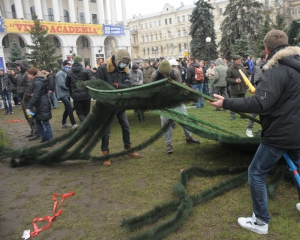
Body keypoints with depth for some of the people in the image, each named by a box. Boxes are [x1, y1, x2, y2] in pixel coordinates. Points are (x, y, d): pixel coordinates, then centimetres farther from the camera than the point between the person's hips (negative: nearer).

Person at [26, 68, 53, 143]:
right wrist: (33, 94, 14)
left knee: (45, 123, -2)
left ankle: (50, 140, 7)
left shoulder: (37, 82, -18)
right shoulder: (39, 81, 13)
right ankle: (45, 137, 23)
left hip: (42, 106, -10)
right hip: (40, 105, 10)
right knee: (37, 121, 16)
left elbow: (35, 96, -24)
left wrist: (28, 107, -23)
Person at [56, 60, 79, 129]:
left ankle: (63, 123, 24)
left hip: (66, 94, 9)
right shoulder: (61, 73, -12)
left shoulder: (66, 73, 17)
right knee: (70, 107, -16)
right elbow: (61, 84, -21)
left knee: (67, 108, 13)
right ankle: (74, 124, -13)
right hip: (62, 94, -9)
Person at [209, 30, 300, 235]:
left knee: (256, 173, 4)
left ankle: (261, 222, 13)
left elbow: (259, 104, -30)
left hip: (280, 134, -9)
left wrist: (226, 103, -24)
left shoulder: (276, 70, -20)